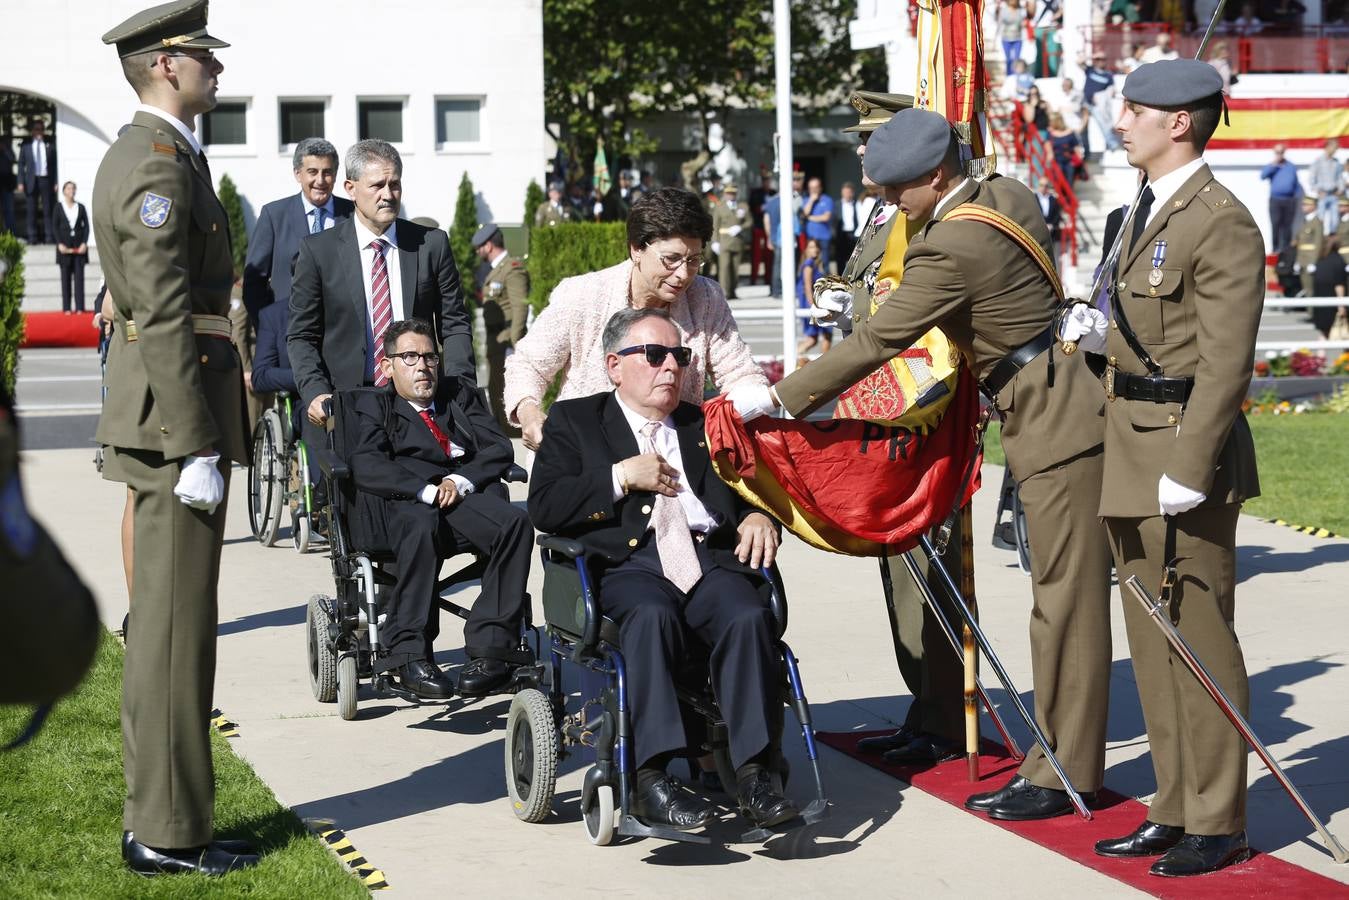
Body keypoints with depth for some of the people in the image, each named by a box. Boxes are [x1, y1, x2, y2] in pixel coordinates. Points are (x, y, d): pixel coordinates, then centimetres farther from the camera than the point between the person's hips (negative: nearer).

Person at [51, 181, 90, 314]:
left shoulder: (81, 207, 8)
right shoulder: (59, 208, 4)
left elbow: (86, 226, 6)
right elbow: (54, 227, 2)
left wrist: (84, 243, -6)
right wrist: (60, 244, -9)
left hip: (79, 247, 1)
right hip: (65, 247, -1)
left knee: (79, 277, -2)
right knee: (66, 277, 0)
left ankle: (80, 307, -1)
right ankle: (66, 308, 2)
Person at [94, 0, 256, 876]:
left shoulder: (139, 154, 17)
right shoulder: (160, 166, -16)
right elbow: (165, 317, -21)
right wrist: (197, 449, -22)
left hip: (162, 413, 11)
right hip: (178, 411, -11)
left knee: (166, 621, 14)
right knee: (176, 625, -5)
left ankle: (161, 816, 21)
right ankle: (169, 833, 0)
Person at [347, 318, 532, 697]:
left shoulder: (461, 395, 29)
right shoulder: (371, 405, 18)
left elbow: (499, 449, 12)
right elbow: (366, 466, -4)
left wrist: (459, 481, -8)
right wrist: (428, 491, -17)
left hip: (465, 495, 3)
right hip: (401, 501, -3)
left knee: (514, 522, -30)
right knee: (421, 524, -40)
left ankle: (491, 645, -28)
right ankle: (409, 653, -35)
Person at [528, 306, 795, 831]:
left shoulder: (706, 426, 29)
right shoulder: (575, 421, 17)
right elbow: (544, 507, 3)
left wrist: (758, 516, 3)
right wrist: (623, 477, -4)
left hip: (709, 557, 3)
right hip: (627, 564, -3)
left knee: (749, 617, -30)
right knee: (651, 616, -37)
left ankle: (753, 773, -33)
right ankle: (650, 779, -41)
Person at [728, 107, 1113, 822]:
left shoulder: (948, 250, -21)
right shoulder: (1008, 197, 8)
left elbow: (876, 341, -17)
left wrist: (777, 397, -10)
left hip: (1055, 424, -10)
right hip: (1058, 410, 10)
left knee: (1064, 596, -5)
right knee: (1061, 593, 13)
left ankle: (1063, 776, 0)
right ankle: (1063, 757, 19)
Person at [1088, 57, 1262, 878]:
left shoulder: (1222, 224, -15)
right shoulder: (1152, 212, 15)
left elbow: (1226, 362, -19)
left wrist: (1189, 470, -22)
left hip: (1187, 450, -10)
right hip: (1133, 452, 10)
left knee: (1199, 640, -2)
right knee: (1153, 641, 14)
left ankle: (1217, 825, 6)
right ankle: (1176, 810, 22)